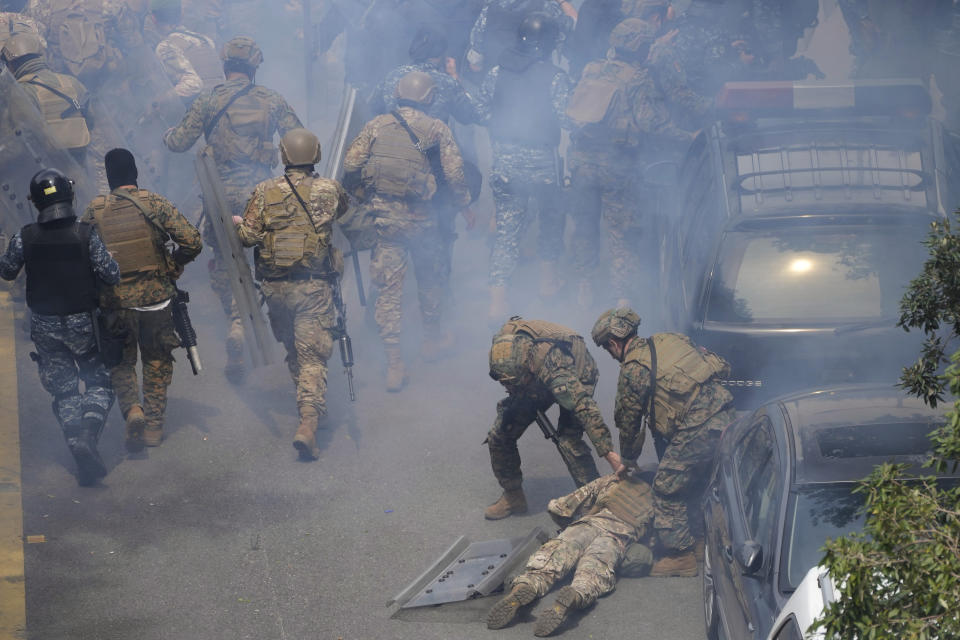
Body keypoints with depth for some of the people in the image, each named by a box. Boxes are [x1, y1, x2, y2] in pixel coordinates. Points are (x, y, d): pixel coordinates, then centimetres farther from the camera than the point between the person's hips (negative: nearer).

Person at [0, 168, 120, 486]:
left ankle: (79, 447, -4)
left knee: (64, 391, 11)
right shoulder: (86, 234, -15)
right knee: (98, 382, 14)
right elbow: (111, 275, -14)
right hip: (82, 323, -1)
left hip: (44, 326, 1)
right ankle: (89, 432, -12)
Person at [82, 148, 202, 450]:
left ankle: (132, 411, -6)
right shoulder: (155, 204, -8)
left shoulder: (95, 211, -4)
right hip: (155, 299, 0)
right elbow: (192, 241, -13)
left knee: (121, 363, 18)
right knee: (157, 364, 17)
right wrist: (171, 267, 4)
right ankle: (153, 426, 17)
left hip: (114, 303, 1)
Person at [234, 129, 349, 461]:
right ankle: (308, 422, -19)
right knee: (313, 356, -4)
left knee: (293, 349, 22)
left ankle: (307, 405, 36)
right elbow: (343, 208, 20)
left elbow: (249, 236, -7)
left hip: (275, 286, 2)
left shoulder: (265, 191, -4)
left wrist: (238, 223, 14)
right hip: (314, 285, -2)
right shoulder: (329, 190, -2)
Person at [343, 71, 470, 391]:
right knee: (430, 278, 23)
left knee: (389, 286, 3)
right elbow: (454, 173, -5)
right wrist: (463, 204, 11)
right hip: (419, 217, -1)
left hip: (381, 214, 1)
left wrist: (349, 197, 15)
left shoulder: (376, 125, 3)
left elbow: (351, 166, -2)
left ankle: (394, 363, 0)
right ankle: (433, 336, 41)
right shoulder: (437, 129, -1)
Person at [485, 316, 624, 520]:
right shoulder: (502, 340, -29)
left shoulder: (549, 365, -47)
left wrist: (608, 453, -49)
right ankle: (513, 497, 17)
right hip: (536, 382, 6)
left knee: (568, 440, -27)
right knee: (499, 436, -2)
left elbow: (584, 407, -48)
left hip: (576, 379, -6)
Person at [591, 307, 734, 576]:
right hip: (726, 416, 9)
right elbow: (723, 367, 19)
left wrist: (627, 460, 24)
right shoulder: (667, 340, 18)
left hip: (699, 430, -9)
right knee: (694, 482, 24)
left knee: (667, 490, 2)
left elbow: (629, 421, 8)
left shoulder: (632, 369, -4)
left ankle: (680, 556, 6)